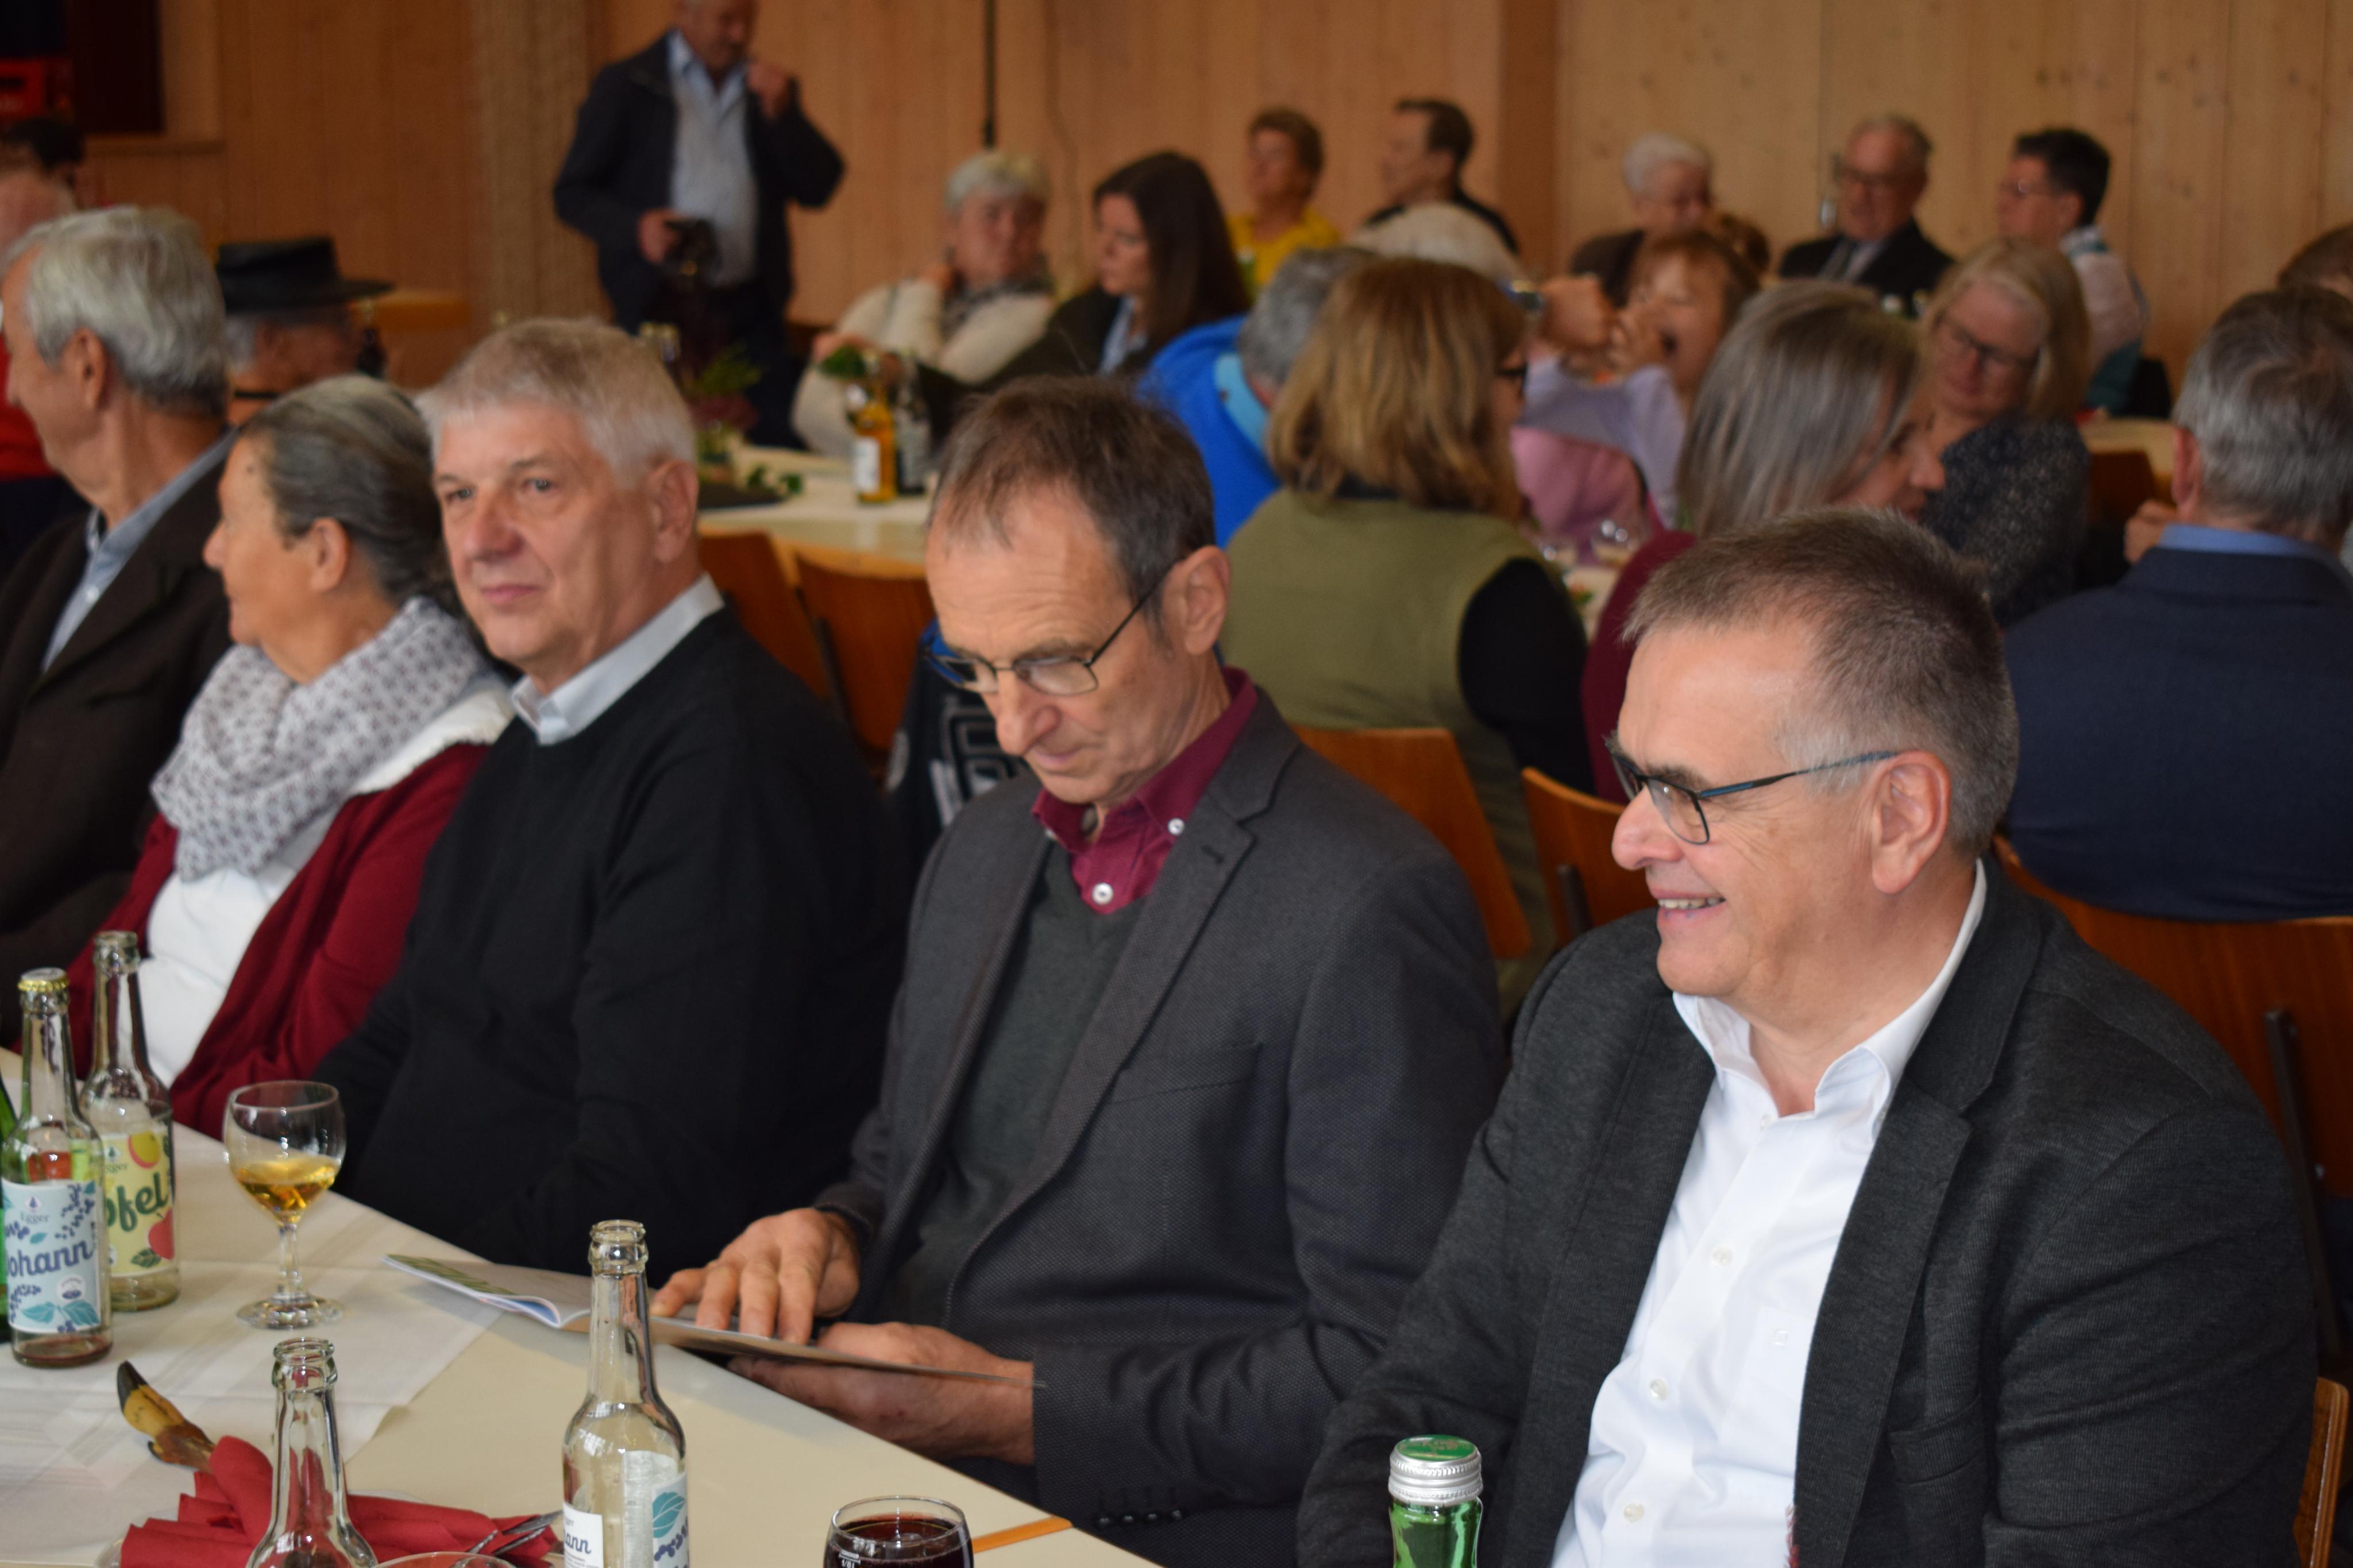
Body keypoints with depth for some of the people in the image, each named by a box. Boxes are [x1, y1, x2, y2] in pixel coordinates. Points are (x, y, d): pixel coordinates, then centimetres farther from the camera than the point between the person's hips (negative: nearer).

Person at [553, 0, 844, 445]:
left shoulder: (770, 88, 14)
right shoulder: (626, 86, 3)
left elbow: (818, 189, 7)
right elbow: (572, 193, 3)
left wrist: (780, 112, -8)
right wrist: (635, 227, -17)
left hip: (750, 310, 3)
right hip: (656, 307, -3)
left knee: (777, 448, -6)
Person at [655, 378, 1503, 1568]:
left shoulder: (1369, 910, -13)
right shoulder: (982, 854, 14)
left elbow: (1388, 1375, -15)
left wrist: (1013, 1408, -17)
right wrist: (827, 1239, 1)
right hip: (875, 1470, 7)